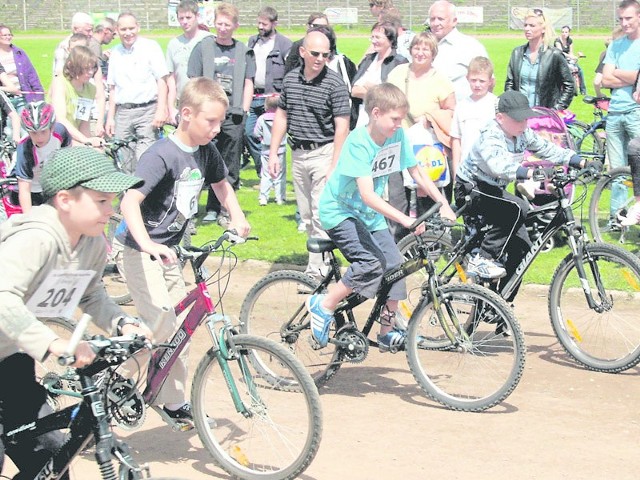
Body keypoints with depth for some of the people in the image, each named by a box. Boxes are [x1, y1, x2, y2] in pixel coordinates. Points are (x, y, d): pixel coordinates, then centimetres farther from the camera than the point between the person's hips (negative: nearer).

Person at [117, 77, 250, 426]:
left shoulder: (206, 152, 0)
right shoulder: (162, 155, -23)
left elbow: (220, 184, 19)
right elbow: (129, 201, -33)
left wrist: (237, 218, 1)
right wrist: (147, 244, -47)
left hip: (169, 251, 8)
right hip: (142, 252, -8)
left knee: (179, 332, 10)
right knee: (162, 328, -14)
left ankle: (176, 404, 22)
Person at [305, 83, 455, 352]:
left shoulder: (398, 135, -7)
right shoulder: (358, 143, -26)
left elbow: (417, 173, 4)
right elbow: (368, 195, -33)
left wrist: (444, 205, -7)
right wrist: (406, 220, -40)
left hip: (371, 215, 7)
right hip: (340, 211, -7)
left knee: (395, 266, -4)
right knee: (372, 263, -25)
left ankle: (388, 332, 10)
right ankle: (323, 306, -7)